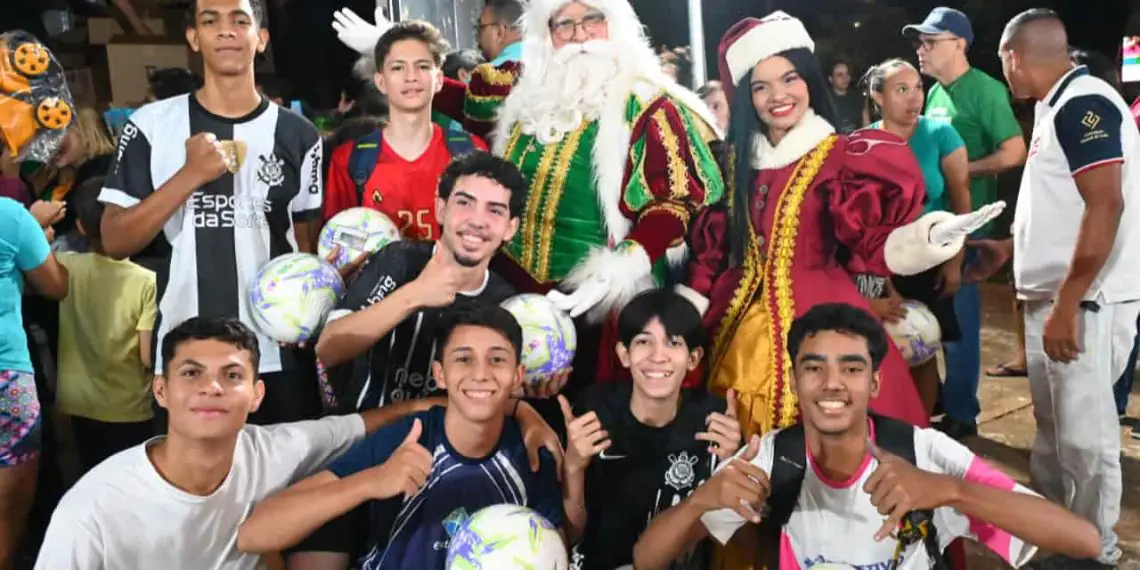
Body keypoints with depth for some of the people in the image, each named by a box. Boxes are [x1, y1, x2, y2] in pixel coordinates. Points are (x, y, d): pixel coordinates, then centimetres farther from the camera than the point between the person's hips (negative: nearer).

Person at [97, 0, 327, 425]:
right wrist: (190, 175, -15)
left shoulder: (297, 134, 2)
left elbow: (308, 245, 6)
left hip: (280, 356, 1)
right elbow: (114, 243, -3)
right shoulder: (151, 125, 0)